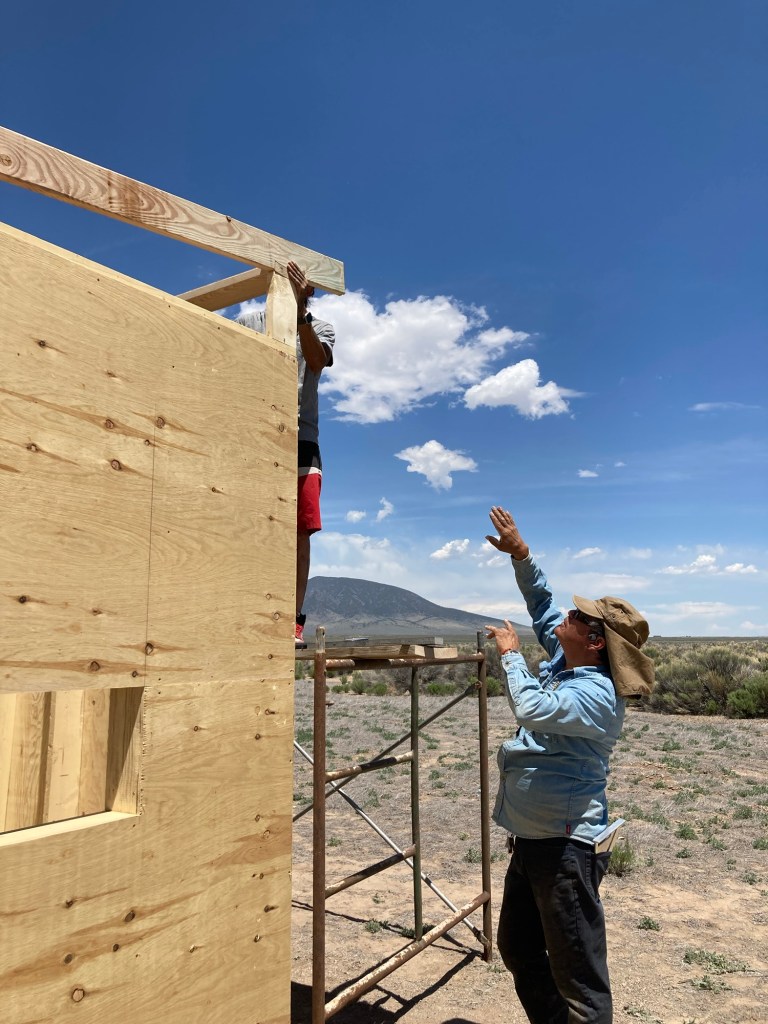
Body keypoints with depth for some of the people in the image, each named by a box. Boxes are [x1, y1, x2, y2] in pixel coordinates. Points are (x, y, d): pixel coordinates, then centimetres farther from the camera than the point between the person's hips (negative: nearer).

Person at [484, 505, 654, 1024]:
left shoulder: (598, 693, -23)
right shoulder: (567, 661, 3)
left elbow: (534, 709, -36)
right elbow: (543, 605, 13)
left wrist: (511, 652, -20)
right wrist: (520, 554, 2)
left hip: (566, 846, -10)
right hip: (531, 837, 10)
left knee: (578, 973, 3)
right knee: (518, 950, 24)